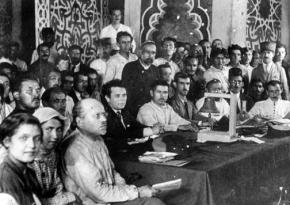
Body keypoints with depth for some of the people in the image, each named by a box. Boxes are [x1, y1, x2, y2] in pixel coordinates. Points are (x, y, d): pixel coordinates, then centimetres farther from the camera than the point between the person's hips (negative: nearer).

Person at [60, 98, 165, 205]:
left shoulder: (98, 139, 8)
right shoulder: (76, 151, -22)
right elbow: (99, 193, -22)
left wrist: (124, 187, -1)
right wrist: (137, 192, -15)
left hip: (109, 196, 9)